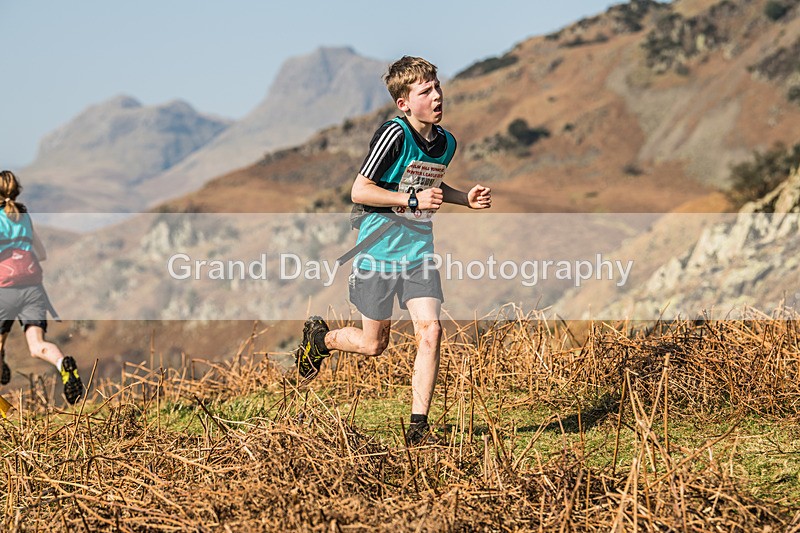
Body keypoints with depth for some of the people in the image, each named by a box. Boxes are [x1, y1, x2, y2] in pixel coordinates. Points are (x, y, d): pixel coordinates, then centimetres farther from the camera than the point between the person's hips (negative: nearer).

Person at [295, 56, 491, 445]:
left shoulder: (446, 143, 5)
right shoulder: (394, 135, -18)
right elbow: (359, 191, -18)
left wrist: (465, 199, 9)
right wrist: (414, 200, -24)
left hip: (419, 250, 5)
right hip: (380, 250, -5)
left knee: (430, 331, -11)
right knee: (374, 344, 6)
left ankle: (418, 427, -4)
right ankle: (319, 337, 38)